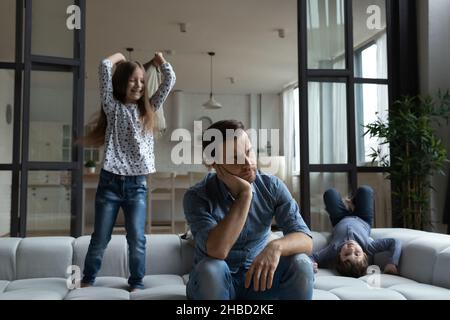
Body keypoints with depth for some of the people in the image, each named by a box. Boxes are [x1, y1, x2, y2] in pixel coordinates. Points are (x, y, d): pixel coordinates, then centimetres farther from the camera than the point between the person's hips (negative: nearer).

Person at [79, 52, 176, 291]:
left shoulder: (148, 109, 12)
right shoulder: (113, 107, 4)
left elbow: (170, 79, 9)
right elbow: (105, 66, -5)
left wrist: (160, 61, 22)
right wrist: (119, 57, 13)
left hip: (137, 184, 2)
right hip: (110, 182, -2)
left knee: (137, 238, -2)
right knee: (100, 238, 6)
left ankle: (137, 284, 11)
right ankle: (87, 280, 23)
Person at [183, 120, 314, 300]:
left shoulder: (271, 186, -10)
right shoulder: (197, 197, -19)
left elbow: (305, 240, -18)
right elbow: (217, 251, -34)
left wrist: (276, 246, -41)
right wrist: (245, 193, -31)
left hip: (258, 275, 2)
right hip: (216, 280, -2)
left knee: (300, 265, -25)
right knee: (211, 268, -35)